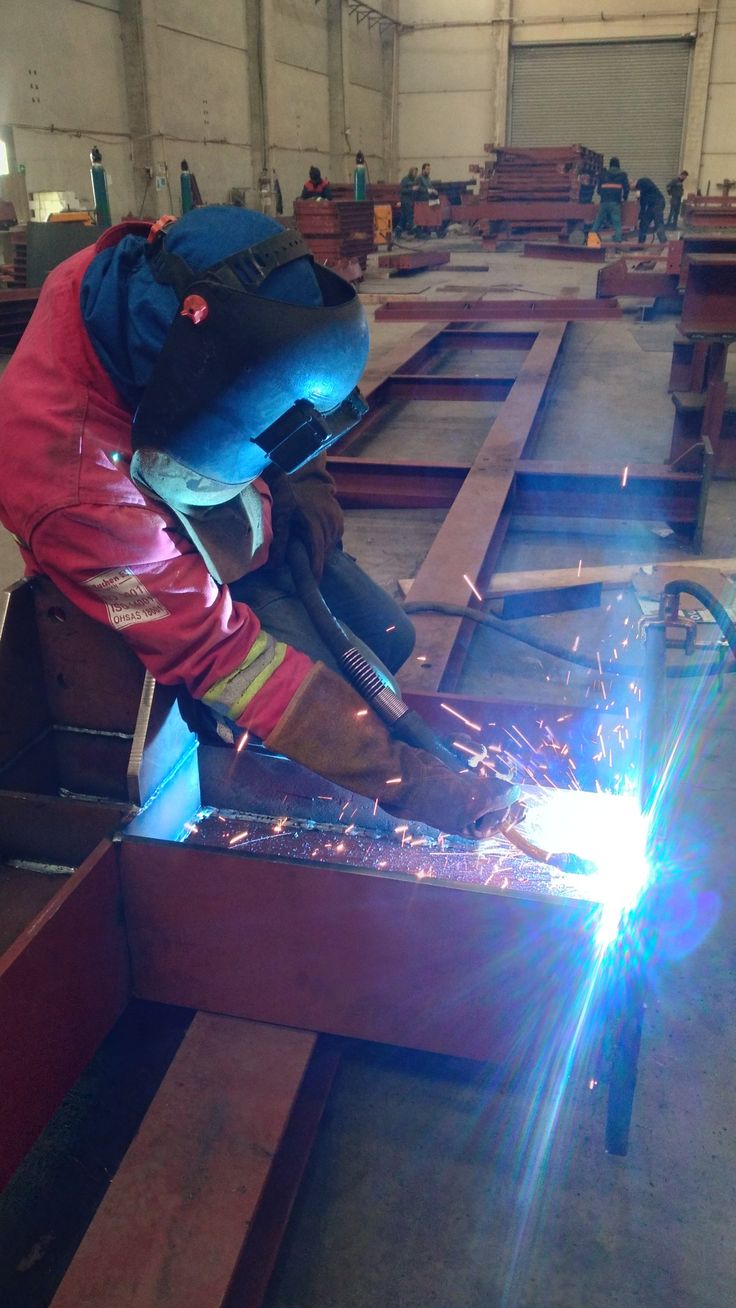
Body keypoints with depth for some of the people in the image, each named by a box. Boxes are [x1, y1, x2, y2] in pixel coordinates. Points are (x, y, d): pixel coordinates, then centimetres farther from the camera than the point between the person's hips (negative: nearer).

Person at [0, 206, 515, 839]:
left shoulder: (162, 270, -26)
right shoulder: (77, 489, -42)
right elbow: (217, 656, -36)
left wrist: (305, 486, -13)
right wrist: (403, 776, -37)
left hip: (260, 530, 7)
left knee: (386, 638, 5)